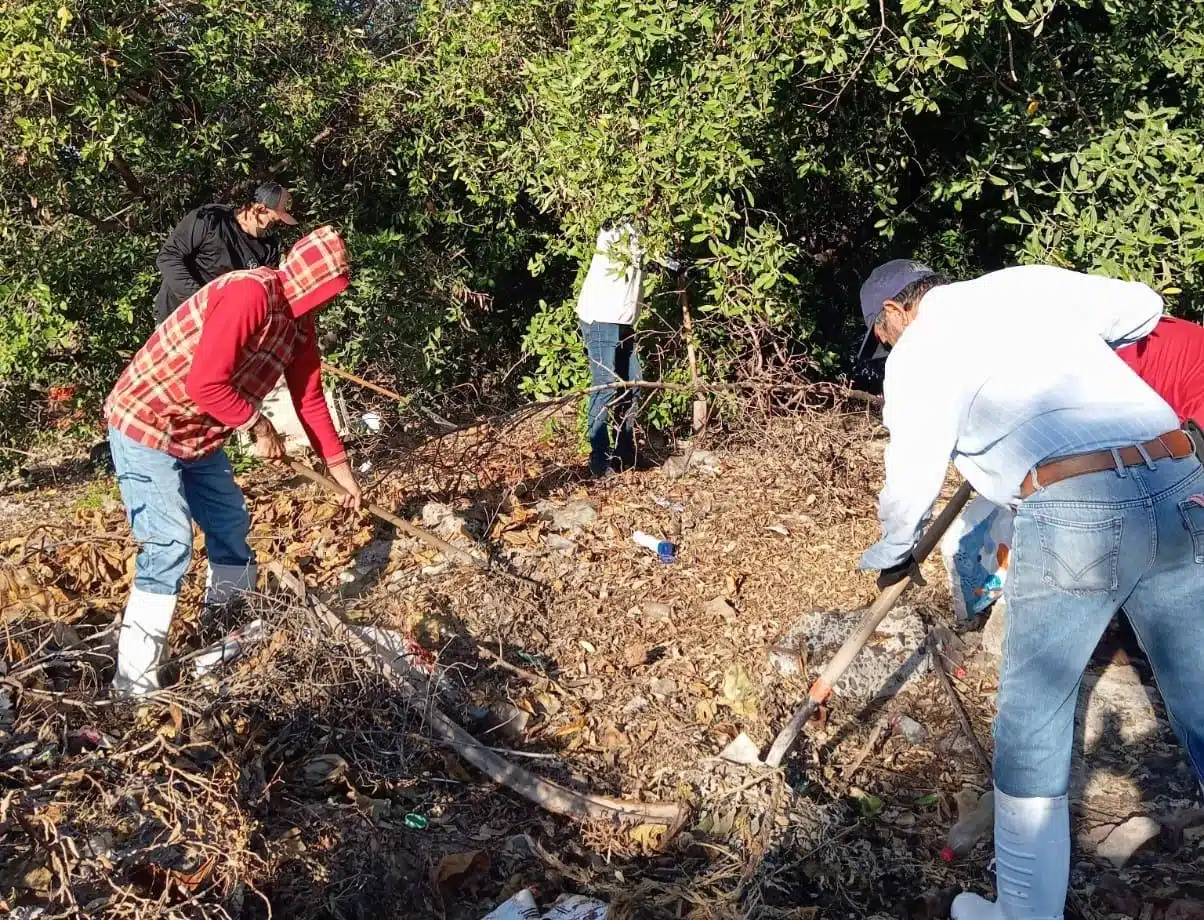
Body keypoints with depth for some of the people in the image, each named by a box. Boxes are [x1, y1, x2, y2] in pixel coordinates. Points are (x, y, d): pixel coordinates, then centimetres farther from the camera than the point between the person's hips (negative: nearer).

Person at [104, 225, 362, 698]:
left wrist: (339, 466, 12)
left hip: (198, 435, 10)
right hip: (146, 424, -10)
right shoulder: (249, 293, -27)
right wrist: (259, 425, -19)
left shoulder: (300, 322, 3)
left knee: (231, 526, 16)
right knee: (169, 545, -16)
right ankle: (135, 684, -9)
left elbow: (310, 398, 11)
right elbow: (205, 383, -32)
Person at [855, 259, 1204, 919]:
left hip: (1074, 515, -6)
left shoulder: (918, 352, 3)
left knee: (1032, 724, 9)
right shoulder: (1031, 282, 19)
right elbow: (1145, 307, 26)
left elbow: (912, 479, 0)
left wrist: (891, 554, 18)